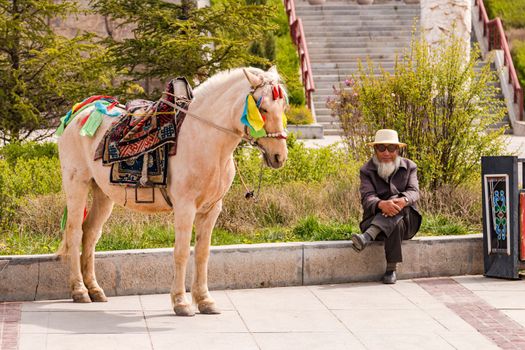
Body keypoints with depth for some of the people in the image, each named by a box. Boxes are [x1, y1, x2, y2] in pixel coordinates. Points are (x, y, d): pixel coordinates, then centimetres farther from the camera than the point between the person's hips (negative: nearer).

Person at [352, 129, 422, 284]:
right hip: (375, 218, -1)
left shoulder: (409, 167, 7)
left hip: (407, 220, 1)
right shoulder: (366, 170, 1)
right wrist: (381, 204, -43)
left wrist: (404, 200, -39)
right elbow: (367, 198, -16)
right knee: (396, 224, -39)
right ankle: (391, 269, -46)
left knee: (397, 202, -36)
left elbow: (414, 192, -10)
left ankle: (367, 237, -55)